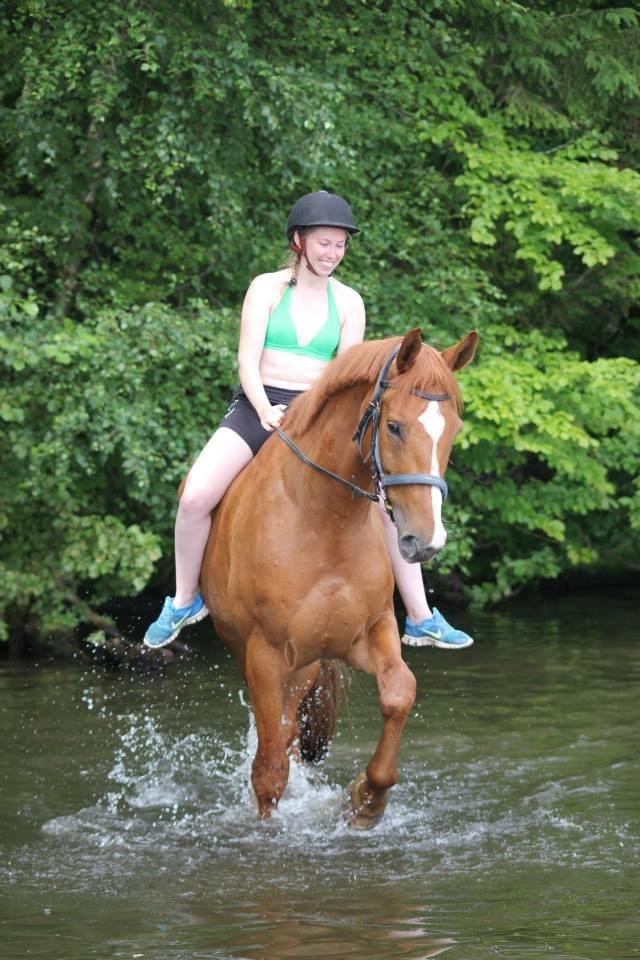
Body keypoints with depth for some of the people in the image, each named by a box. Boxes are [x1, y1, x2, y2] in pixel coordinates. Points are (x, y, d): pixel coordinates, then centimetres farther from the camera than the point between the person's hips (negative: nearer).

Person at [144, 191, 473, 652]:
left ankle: (421, 618, -2)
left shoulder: (348, 302, 9)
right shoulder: (267, 288, 3)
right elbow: (248, 360, -5)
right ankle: (184, 601, -1)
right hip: (259, 410, -2)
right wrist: (266, 410, -23)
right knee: (196, 497, -23)